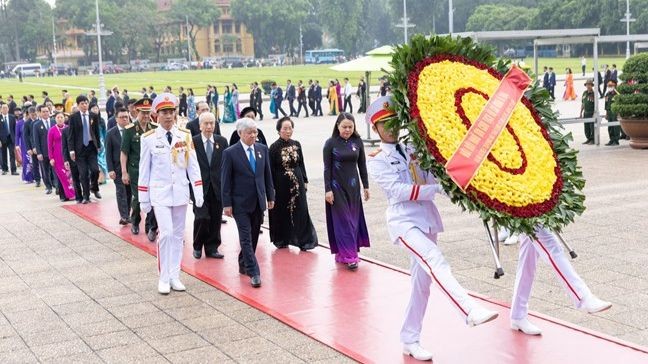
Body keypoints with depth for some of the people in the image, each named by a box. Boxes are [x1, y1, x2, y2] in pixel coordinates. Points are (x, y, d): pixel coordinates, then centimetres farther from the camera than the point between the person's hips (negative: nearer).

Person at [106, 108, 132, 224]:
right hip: (118, 168, -1)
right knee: (121, 192, -6)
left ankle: (127, 215, 14)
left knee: (129, 192, 7)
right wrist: (110, 170, -8)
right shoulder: (111, 133, 0)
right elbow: (108, 153, 0)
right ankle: (124, 216, -8)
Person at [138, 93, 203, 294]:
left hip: (181, 192, 3)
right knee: (166, 233, -11)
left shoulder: (185, 136, 1)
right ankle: (163, 278, 2)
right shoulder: (149, 138, -5)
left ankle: (174, 276, 18)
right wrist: (143, 198, 1)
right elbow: (144, 170, 0)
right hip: (160, 193, -3)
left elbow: (193, 166, 4)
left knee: (178, 235, 8)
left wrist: (199, 193, 0)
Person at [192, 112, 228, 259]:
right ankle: (197, 246, 14)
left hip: (217, 187, 3)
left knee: (216, 219, 7)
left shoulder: (222, 141, 7)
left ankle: (212, 248, 20)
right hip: (199, 187, -3)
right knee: (202, 218, -9)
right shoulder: (193, 142, -2)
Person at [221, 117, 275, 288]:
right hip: (241, 203, -5)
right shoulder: (230, 153, -8)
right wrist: (226, 203, -9)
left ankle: (243, 265, 29)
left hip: (258, 202, 5)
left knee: (253, 237, 12)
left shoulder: (262, 149, 6)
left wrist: (270, 196, 10)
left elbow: (267, 174, 12)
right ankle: (253, 273, -7)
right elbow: (225, 180, -6)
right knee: (246, 238, -7)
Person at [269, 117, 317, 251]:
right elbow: (271, 169, -8)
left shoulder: (296, 145, 4)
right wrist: (272, 188, -9)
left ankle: (303, 240, 4)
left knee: (301, 211, 0)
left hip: (297, 183, 3)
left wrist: (305, 181, 7)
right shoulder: (274, 147, -9)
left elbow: (301, 164, 10)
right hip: (281, 184, -3)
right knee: (282, 211, 8)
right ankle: (281, 240, 22)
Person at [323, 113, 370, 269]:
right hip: (337, 187, -4)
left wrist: (366, 186, 7)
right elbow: (327, 168, -6)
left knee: (353, 219, 7)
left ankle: (342, 253, 19)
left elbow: (362, 165, 7)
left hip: (353, 186, 4)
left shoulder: (357, 142, 1)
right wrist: (328, 190, -11)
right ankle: (349, 256, -2)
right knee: (342, 220, -2)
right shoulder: (330, 143, -7)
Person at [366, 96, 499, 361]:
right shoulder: (376, 161, 0)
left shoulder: (412, 150, 15)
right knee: (435, 260, -30)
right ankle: (470, 311, -42)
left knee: (422, 282, 8)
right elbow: (399, 190, -14)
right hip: (404, 221, -6)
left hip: (427, 219, 6)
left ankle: (410, 340, 19)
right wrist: (438, 188, -20)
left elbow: (431, 178, 6)